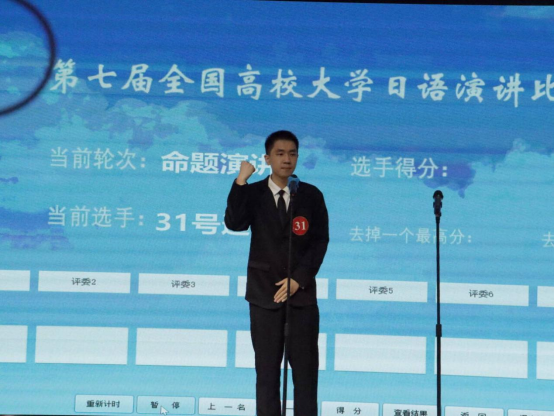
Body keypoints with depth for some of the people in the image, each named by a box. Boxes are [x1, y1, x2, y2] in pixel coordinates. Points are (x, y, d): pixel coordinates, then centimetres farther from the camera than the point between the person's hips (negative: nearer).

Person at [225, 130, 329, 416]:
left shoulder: (312, 195, 4)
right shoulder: (253, 193, 2)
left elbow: (320, 241, 0)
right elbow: (234, 224, -16)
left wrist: (299, 278, -10)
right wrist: (241, 180, -22)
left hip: (302, 293, 1)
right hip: (264, 294, 0)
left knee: (306, 369, 0)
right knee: (267, 370, 3)